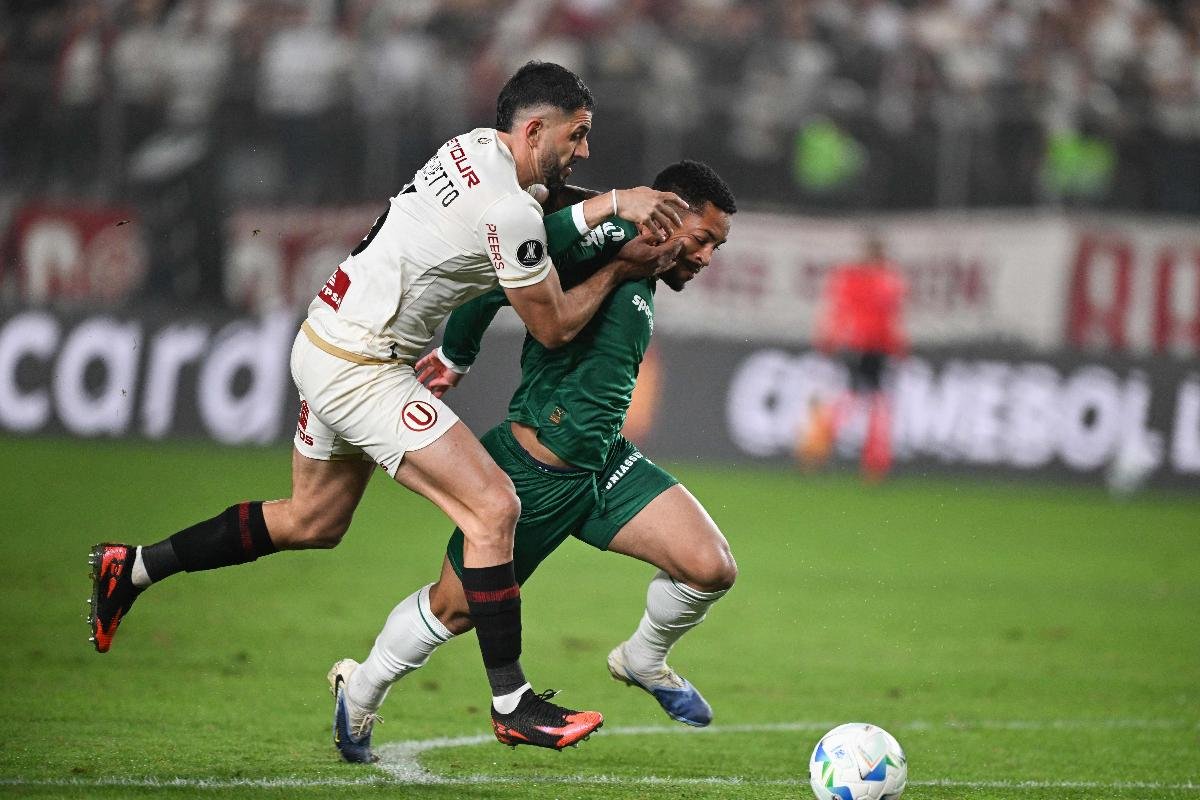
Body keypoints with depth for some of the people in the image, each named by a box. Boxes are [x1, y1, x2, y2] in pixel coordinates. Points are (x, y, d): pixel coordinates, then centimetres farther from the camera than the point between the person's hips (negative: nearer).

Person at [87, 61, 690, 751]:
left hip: (325, 342, 10)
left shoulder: (475, 147, 5)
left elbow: (537, 222, 23)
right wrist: (621, 270, 3)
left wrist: (614, 201, 8)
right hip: (360, 370, -10)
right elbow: (554, 326, -9)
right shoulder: (507, 211, -21)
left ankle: (133, 567, 31)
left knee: (311, 521, 24)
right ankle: (512, 703, -9)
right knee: (494, 508, -12)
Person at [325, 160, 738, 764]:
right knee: (456, 608, 9)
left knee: (711, 568, -9)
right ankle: (359, 693, 35)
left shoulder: (640, 287, 11)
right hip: (530, 469, -8)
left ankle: (644, 661, 20)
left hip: (603, 466, 8)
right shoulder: (610, 237, -16)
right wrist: (456, 353, -16)